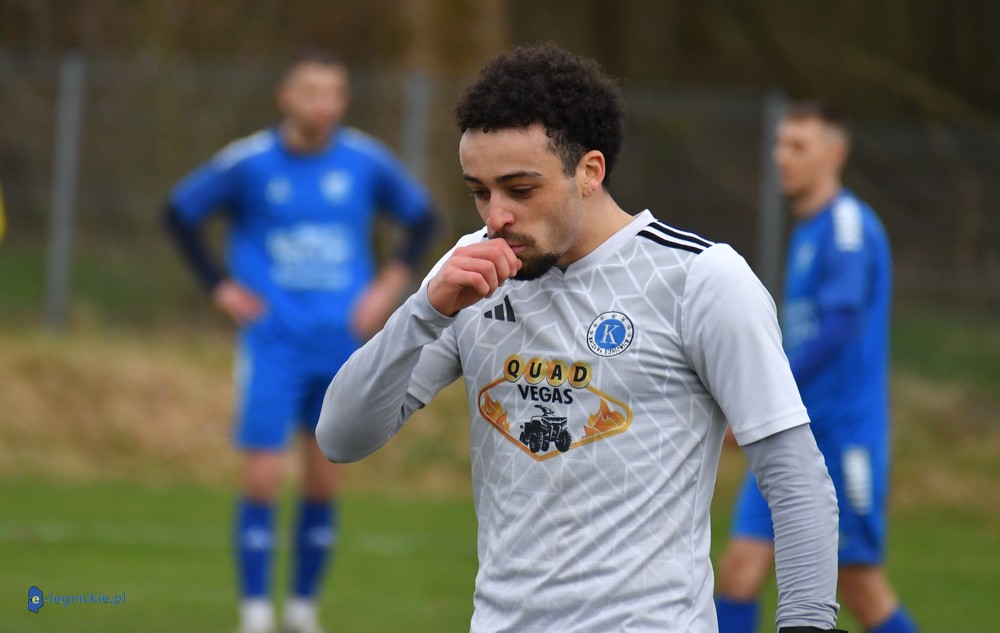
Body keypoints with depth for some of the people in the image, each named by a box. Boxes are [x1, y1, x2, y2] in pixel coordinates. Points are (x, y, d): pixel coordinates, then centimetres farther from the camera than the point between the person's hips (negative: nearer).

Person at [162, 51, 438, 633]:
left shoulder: (367, 162, -2)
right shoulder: (248, 163, -6)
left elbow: (422, 216, 14)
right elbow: (180, 213, 7)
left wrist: (391, 284, 3)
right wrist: (219, 285, -1)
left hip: (343, 344, 2)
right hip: (274, 342, -2)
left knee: (325, 482, 7)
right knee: (263, 479, -9)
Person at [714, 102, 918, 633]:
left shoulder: (849, 225, -12)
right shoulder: (805, 231, 16)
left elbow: (839, 326, -23)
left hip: (844, 432, -8)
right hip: (793, 435, 8)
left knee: (861, 586, -1)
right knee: (740, 566, -4)